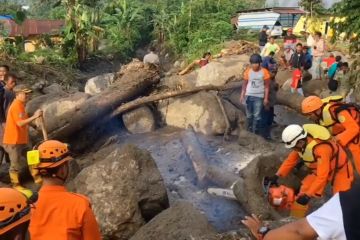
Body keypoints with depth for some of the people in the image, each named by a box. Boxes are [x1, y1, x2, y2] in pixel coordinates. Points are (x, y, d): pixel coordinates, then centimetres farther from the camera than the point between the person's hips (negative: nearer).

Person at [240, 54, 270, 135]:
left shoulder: (264, 72, -7)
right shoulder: (248, 71, -1)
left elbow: (267, 86, -3)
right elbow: (245, 84, 5)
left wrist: (266, 98, -7)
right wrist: (242, 95, 0)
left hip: (259, 97, -2)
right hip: (249, 95, 2)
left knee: (257, 116, -3)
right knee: (249, 115, 11)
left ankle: (256, 132, 7)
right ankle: (249, 130, 25)